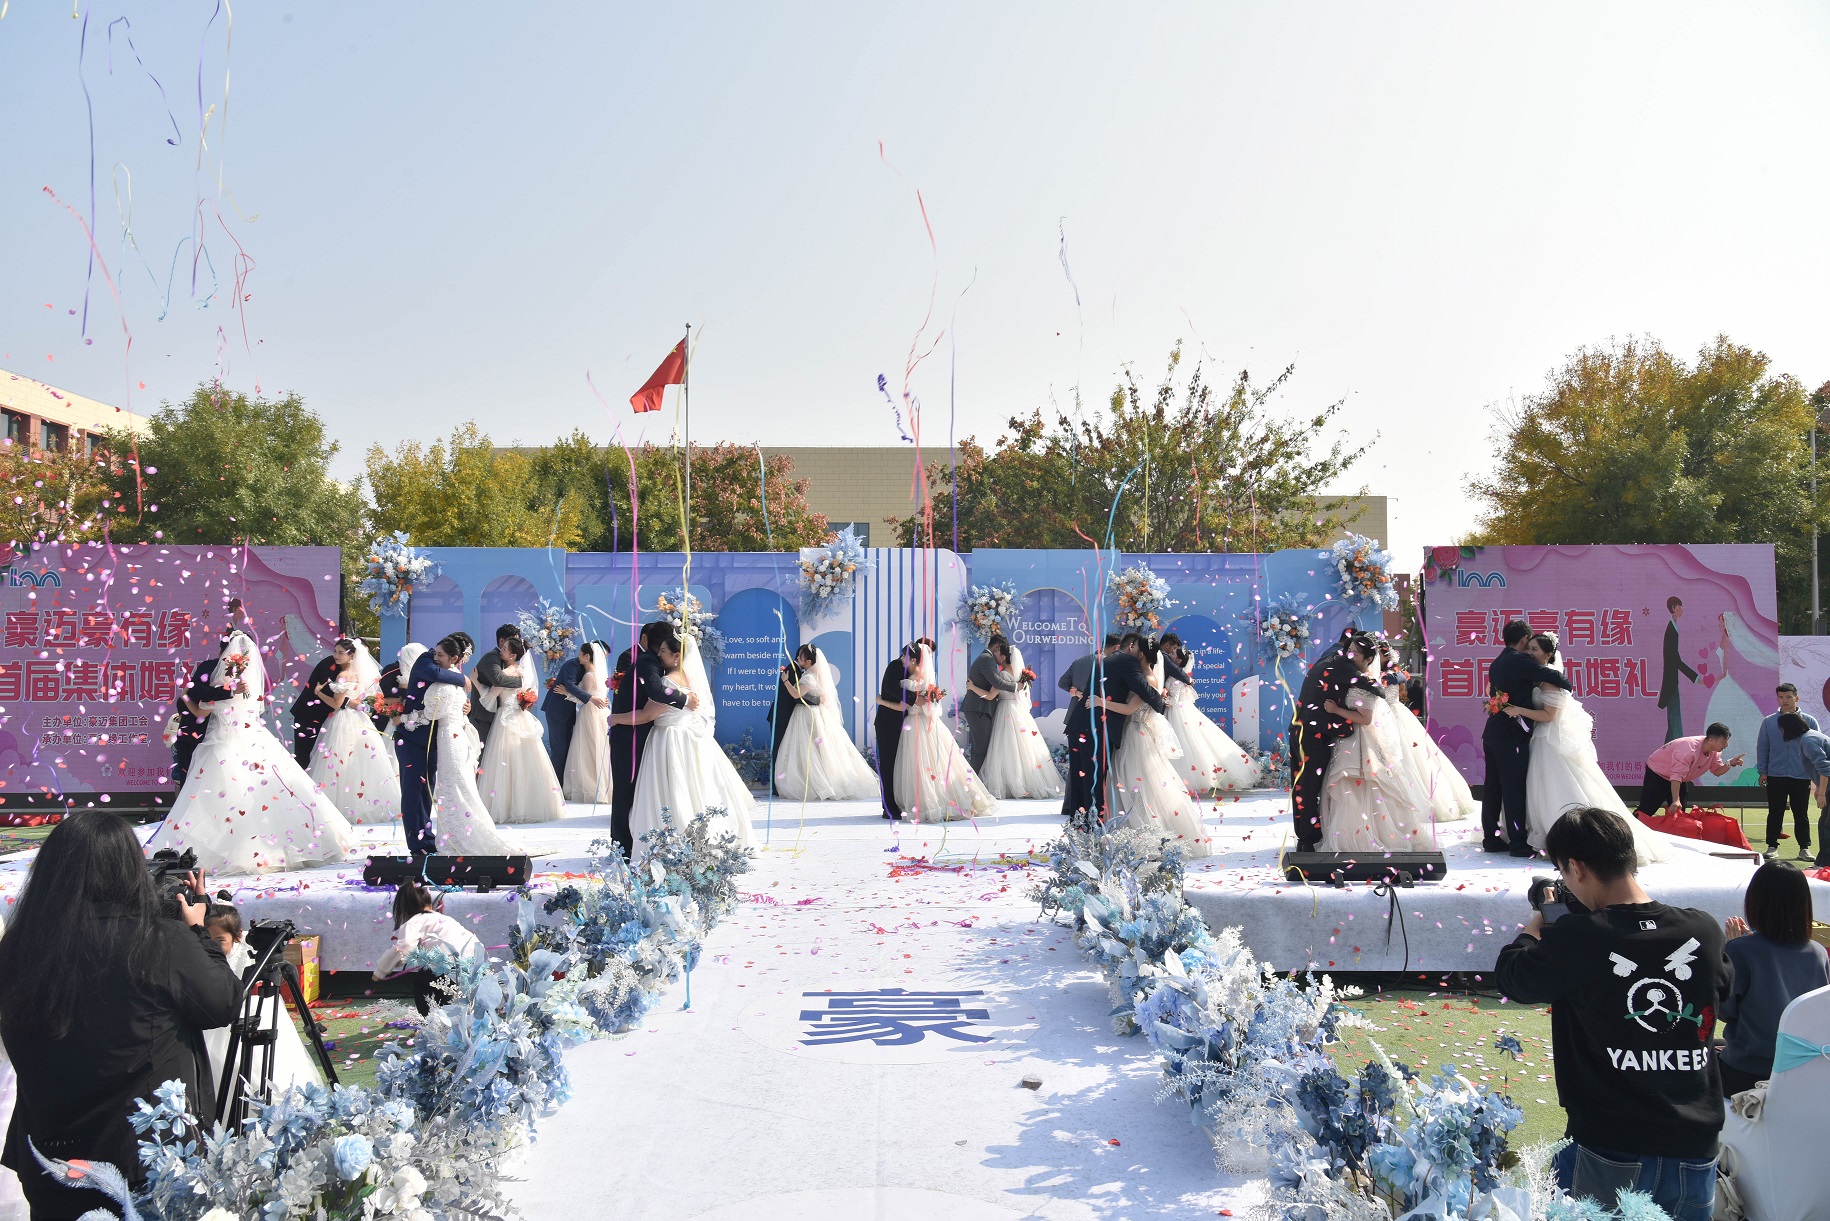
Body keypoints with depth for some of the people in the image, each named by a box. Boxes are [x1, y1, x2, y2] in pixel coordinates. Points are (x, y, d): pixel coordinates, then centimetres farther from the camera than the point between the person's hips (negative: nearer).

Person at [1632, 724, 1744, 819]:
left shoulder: (1714, 752, -10)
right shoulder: (1689, 750, -38)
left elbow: (1717, 771, 2)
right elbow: (1676, 775, -43)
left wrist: (1730, 764, -19)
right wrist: (1676, 800, -50)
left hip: (1680, 781, 9)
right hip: (1657, 773, -9)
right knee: (1646, 811, -12)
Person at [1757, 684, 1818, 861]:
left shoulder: (1809, 721, 3)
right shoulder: (1769, 722, 4)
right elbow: (1762, 748, 7)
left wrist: (1816, 773, 1)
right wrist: (1762, 772, 1)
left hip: (1801, 777, 0)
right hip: (1775, 776, 0)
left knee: (1801, 814, 6)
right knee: (1775, 813, 5)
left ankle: (1804, 847, 15)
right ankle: (1772, 846, 12)